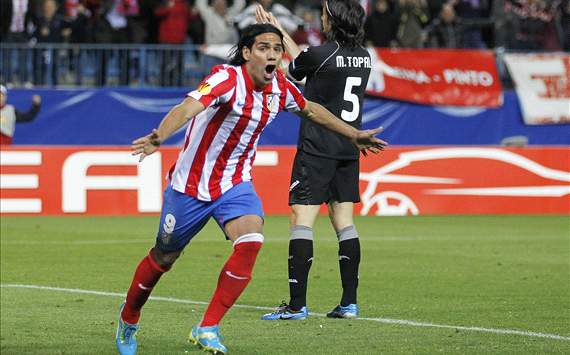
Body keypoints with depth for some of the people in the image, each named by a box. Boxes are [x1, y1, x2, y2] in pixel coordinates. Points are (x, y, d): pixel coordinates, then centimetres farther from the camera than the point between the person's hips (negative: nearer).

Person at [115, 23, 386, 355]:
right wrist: (158, 137, -60)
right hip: (191, 184, -4)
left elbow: (311, 110, 18)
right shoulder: (227, 78, -25)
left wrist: (354, 135, 25)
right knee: (163, 258, 11)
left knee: (250, 243, -24)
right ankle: (128, 320, 39)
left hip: (236, 184, 4)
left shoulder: (280, 86, -4)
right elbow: (189, 107, -42)